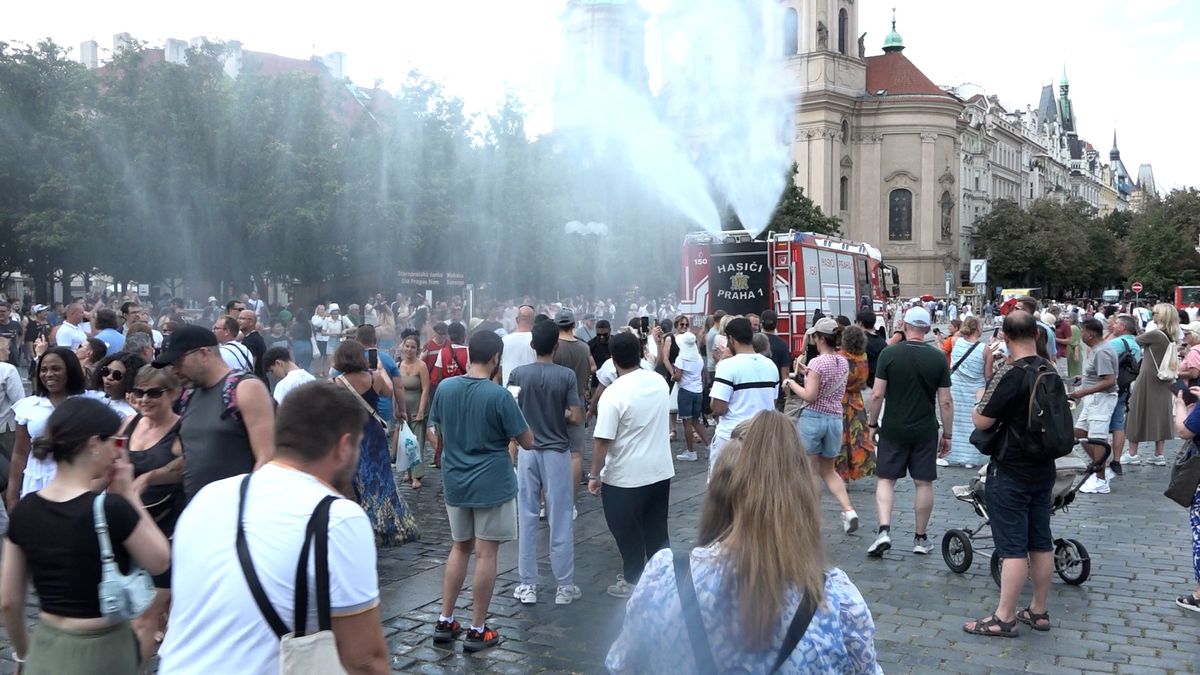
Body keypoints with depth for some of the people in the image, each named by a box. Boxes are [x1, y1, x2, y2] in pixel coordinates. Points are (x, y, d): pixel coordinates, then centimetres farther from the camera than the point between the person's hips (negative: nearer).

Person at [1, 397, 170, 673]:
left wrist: (23, 652, 19)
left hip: (45, 650, 5)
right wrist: (128, 494, -4)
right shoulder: (112, 509, -22)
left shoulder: (25, 509, -5)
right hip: (102, 653, -4)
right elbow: (159, 562, -5)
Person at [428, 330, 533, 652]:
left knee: (460, 547, 19)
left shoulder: (444, 388, -3)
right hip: (492, 484, -5)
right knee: (485, 553, 4)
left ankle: (445, 621, 23)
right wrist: (513, 410, 2)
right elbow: (527, 441, -12)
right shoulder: (499, 396, -18)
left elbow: (436, 428, 12)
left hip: (455, 482, 5)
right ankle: (477, 630, 11)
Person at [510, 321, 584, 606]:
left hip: (527, 452, 2)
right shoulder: (567, 375, -10)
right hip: (557, 452, -2)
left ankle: (527, 585, 15)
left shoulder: (518, 374, -4)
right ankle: (564, 586, 14)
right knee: (561, 521, 6)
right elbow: (577, 419, -11)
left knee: (527, 519, 9)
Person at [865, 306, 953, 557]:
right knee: (924, 483, 10)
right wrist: (948, 435, 7)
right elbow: (945, 401, -2)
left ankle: (884, 530, -8)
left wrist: (872, 422, 5)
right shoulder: (938, 357, -3)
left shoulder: (889, 353, -8)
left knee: (885, 479, 8)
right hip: (925, 431, 1)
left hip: (893, 429, -1)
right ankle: (921, 538, 19)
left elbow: (877, 395, -9)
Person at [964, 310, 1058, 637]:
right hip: (1043, 469, 8)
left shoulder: (1009, 374, -20)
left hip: (1010, 473, -8)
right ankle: (1038, 611, 25)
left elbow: (981, 421, -19)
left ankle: (1004, 618, 5)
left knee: (1013, 547, -3)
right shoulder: (1050, 370, 5)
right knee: (1041, 542, 13)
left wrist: (979, 402, 2)